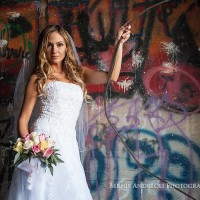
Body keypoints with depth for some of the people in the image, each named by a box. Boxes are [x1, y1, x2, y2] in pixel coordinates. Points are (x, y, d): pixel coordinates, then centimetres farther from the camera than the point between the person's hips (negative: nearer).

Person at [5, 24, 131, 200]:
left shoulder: (78, 73, 17)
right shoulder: (38, 78, 6)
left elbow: (112, 76, 1)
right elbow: (23, 118, 3)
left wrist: (119, 43, -5)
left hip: (68, 143, 4)